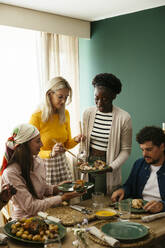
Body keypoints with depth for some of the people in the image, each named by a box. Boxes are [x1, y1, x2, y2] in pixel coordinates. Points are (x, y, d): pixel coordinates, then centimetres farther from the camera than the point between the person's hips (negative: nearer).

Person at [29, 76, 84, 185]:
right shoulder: (36, 117, -16)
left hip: (62, 163, 5)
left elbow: (67, 144, 9)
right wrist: (50, 153, -29)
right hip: (44, 165, -5)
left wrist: (75, 140, -11)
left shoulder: (65, 114, 2)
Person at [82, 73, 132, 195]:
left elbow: (126, 150, -7)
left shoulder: (124, 117, -12)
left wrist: (111, 167, -19)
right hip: (88, 162, 4)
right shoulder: (88, 113, 1)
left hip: (107, 167, -4)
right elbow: (84, 141, 10)